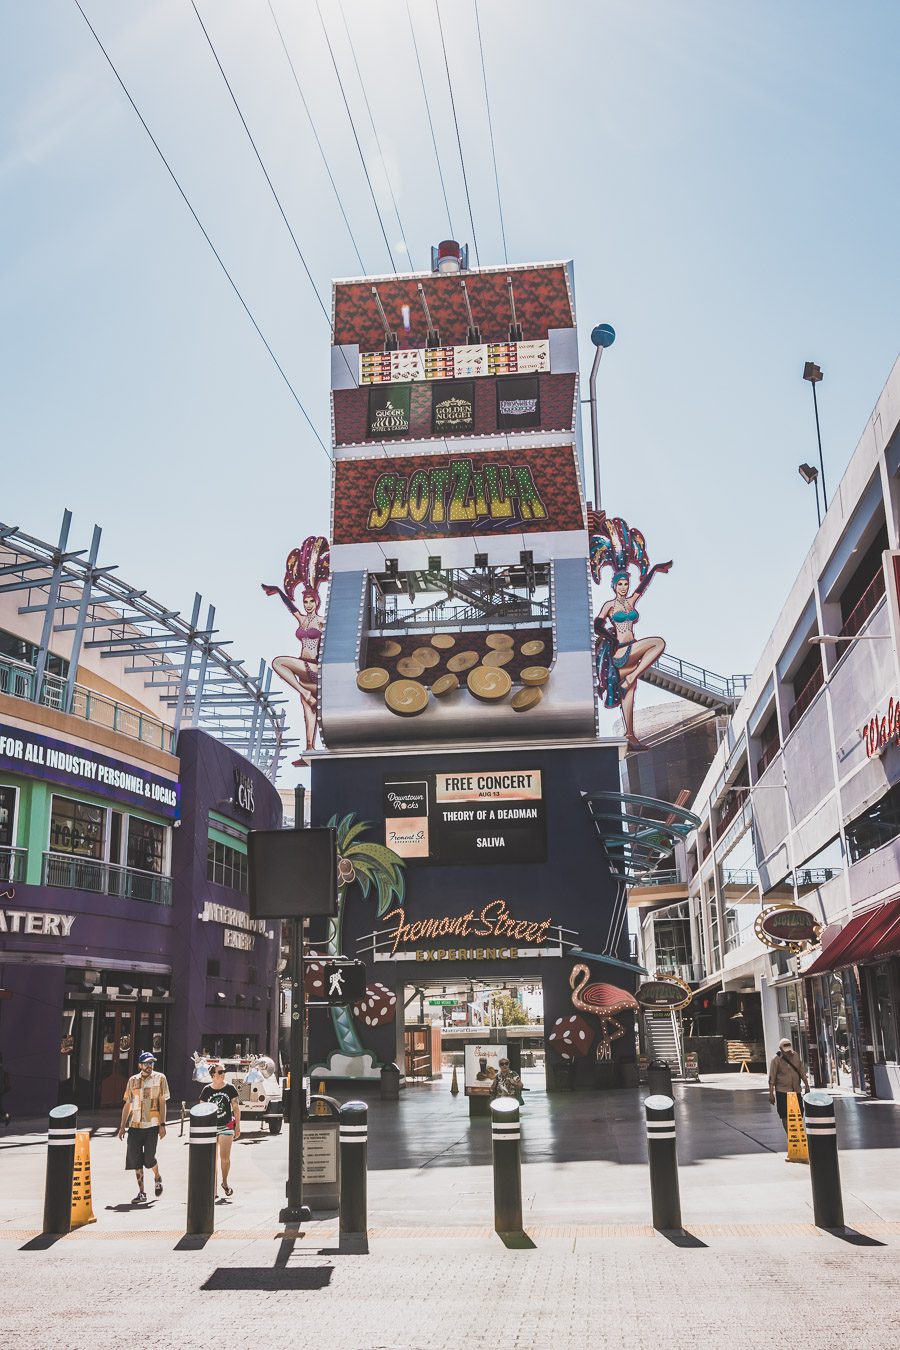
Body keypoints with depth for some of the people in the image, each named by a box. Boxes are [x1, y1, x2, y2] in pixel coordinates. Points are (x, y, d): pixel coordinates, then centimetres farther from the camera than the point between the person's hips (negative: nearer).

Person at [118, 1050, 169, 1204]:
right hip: (135, 1125, 3)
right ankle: (141, 1192, 14)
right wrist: (122, 1126, 10)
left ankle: (158, 1179, 26)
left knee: (149, 1159, -6)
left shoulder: (160, 1078, 1)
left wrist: (162, 1125, -7)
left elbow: (162, 1103, -1)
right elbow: (127, 1104, 14)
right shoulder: (133, 1080, 9)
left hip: (152, 1124, -3)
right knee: (135, 1159, 1)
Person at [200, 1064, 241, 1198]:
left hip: (227, 1126, -1)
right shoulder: (207, 1090, 1)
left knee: (225, 1157, -3)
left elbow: (236, 1107, 5)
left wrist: (237, 1126, 3)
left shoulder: (230, 1088, -1)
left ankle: (225, 1183, 20)